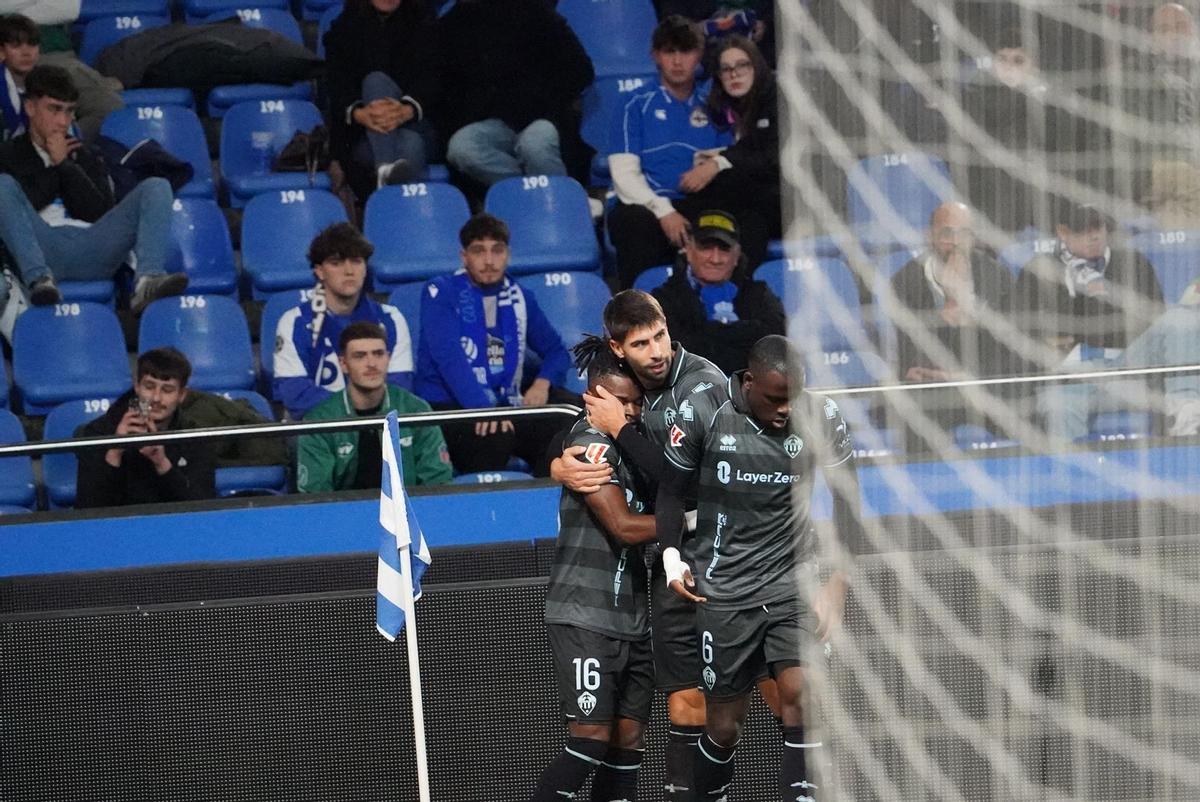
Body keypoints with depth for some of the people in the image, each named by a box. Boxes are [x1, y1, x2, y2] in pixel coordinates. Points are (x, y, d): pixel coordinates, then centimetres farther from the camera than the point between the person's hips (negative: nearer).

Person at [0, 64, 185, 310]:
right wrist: (55, 169, 7)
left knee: (156, 187, -14)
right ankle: (38, 279, -49)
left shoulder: (86, 156, 28)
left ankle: (147, 282, -42)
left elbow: (100, 213, 11)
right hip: (41, 249, -3)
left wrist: (65, 166, 6)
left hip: (90, 249, 3)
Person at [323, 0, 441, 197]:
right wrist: (359, 114, -30)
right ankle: (386, 170, -55)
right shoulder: (343, 29, 12)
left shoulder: (423, 23, 13)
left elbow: (432, 79, -4)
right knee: (376, 81, -31)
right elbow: (338, 87, -4)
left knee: (411, 144, -35)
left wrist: (406, 111, -29)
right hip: (364, 136, -1)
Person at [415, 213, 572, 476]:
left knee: (558, 430, -24)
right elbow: (449, 357, -15)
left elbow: (556, 351, 20)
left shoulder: (519, 298, 15)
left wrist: (543, 383, -5)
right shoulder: (441, 293, -2)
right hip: (447, 408, -5)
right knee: (495, 436, -35)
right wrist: (482, 408, -30)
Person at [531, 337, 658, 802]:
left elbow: (649, 520, 23)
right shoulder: (591, 444, -10)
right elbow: (624, 527, -16)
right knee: (592, 738, -14)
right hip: (584, 618, -8)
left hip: (632, 619, 8)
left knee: (629, 742, 4)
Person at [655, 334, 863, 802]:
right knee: (724, 725, 2)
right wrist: (670, 554, -7)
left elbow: (846, 499, 4)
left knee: (800, 693, -20)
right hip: (723, 588, -1)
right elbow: (671, 488, 6)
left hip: (793, 581, 1)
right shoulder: (704, 413, -7)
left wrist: (837, 583, -1)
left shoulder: (821, 416, -5)